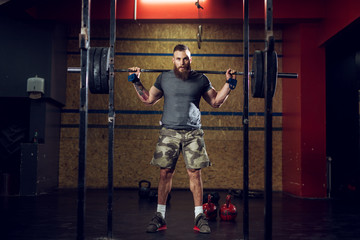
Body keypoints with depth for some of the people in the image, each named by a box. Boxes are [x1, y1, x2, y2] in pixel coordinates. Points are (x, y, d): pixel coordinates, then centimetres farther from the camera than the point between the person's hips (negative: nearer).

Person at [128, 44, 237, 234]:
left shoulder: (201, 79, 7)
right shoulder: (164, 78, 9)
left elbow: (215, 102, 14)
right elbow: (148, 99, 17)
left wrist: (229, 84, 5)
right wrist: (136, 81, 11)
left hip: (193, 133, 0)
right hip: (169, 132, 1)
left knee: (195, 173, -2)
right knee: (165, 173, -1)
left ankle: (199, 217, 7)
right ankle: (160, 216, 9)